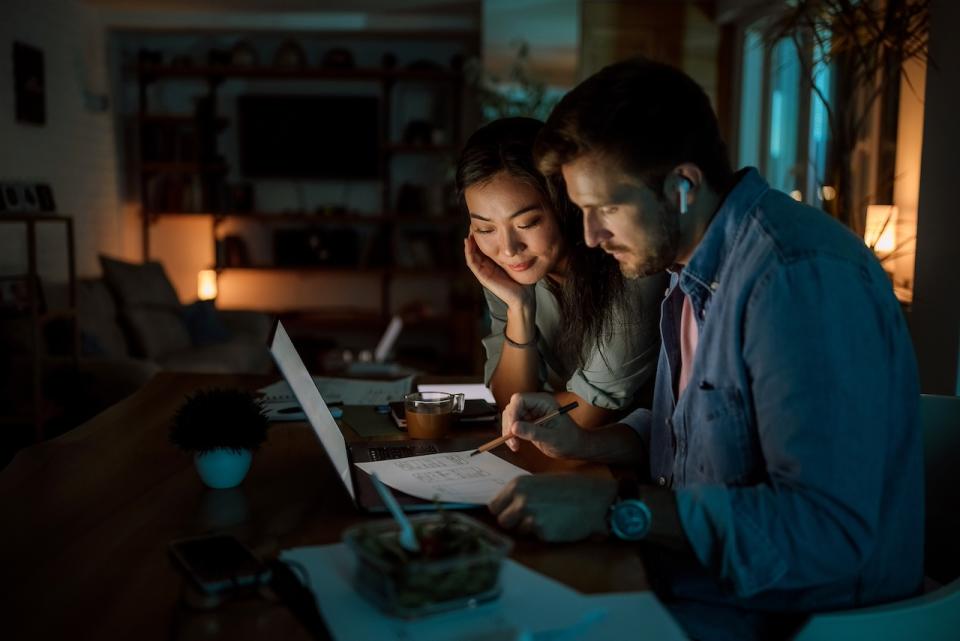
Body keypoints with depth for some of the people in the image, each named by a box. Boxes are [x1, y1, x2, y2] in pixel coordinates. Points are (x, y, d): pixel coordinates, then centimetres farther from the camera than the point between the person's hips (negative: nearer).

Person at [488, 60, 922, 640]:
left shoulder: (804, 277, -25)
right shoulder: (697, 266, 6)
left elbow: (829, 529, -30)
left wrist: (611, 507, -29)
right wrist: (583, 444, 2)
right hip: (696, 579, 8)